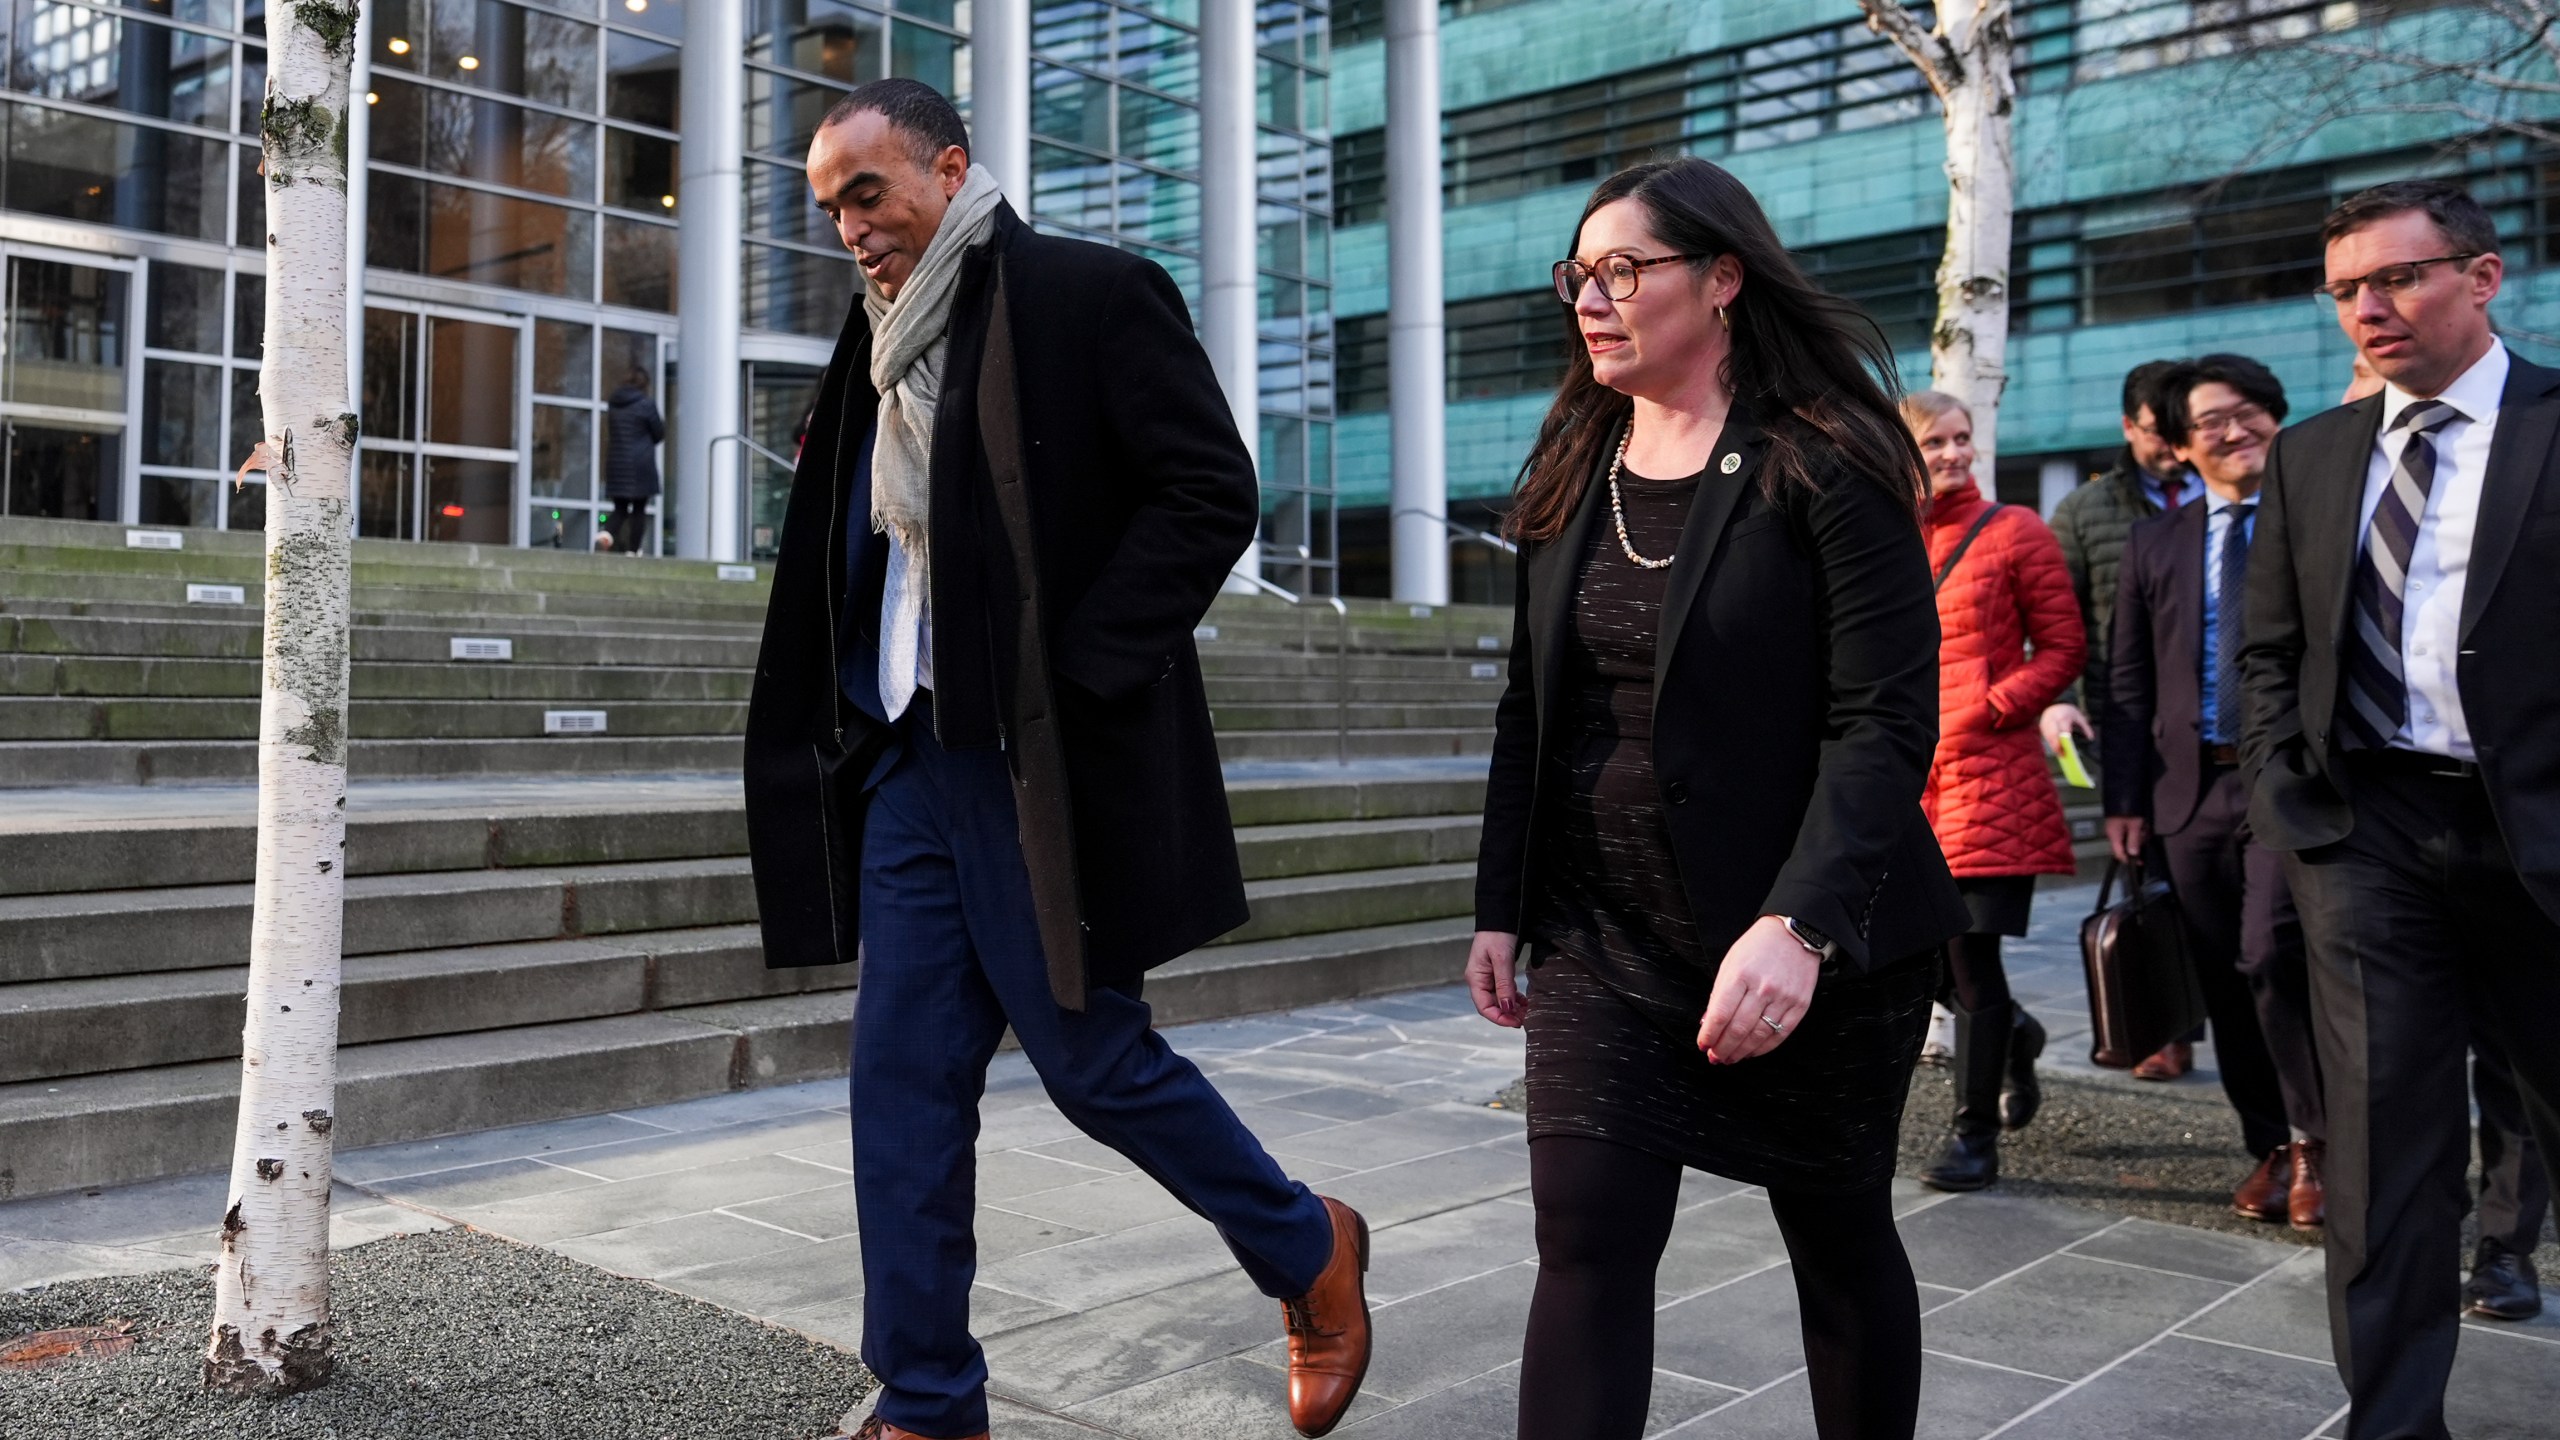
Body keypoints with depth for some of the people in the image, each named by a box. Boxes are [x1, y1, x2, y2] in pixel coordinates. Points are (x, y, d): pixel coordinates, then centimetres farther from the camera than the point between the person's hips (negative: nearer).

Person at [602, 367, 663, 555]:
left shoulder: (612, 404, 8)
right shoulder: (646, 404, -8)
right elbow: (659, 434, 0)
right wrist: (663, 422, 20)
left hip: (616, 464, 5)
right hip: (641, 465, -5)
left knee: (620, 510, 9)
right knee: (639, 510, 4)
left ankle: (606, 535, -18)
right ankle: (633, 551, 3)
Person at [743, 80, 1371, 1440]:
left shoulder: (1091, 293, -6)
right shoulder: (883, 348, 16)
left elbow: (1212, 491, -13)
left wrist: (1075, 674, -18)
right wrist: (857, 724, 10)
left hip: (1045, 764, -7)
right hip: (912, 763, 7)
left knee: (1091, 1057, 0)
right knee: (903, 1087, 6)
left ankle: (1310, 1249, 26)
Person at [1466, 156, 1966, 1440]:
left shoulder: (1826, 466, -10)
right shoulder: (1570, 471, 8)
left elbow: (1885, 717, -17)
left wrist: (1801, 925, -27)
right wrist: (1501, 904, 8)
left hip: (1818, 949, -4)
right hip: (1604, 940, 4)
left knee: (1839, 1238, 14)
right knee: (1586, 1249, -2)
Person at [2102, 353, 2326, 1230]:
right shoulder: (2154, 545, 11)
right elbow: (2129, 681, 10)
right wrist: (2124, 797, 4)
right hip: (2192, 788, 4)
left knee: (2272, 956, -16)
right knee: (2225, 983, 8)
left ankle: (2313, 1142, 4)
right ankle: (2271, 1147, 23)